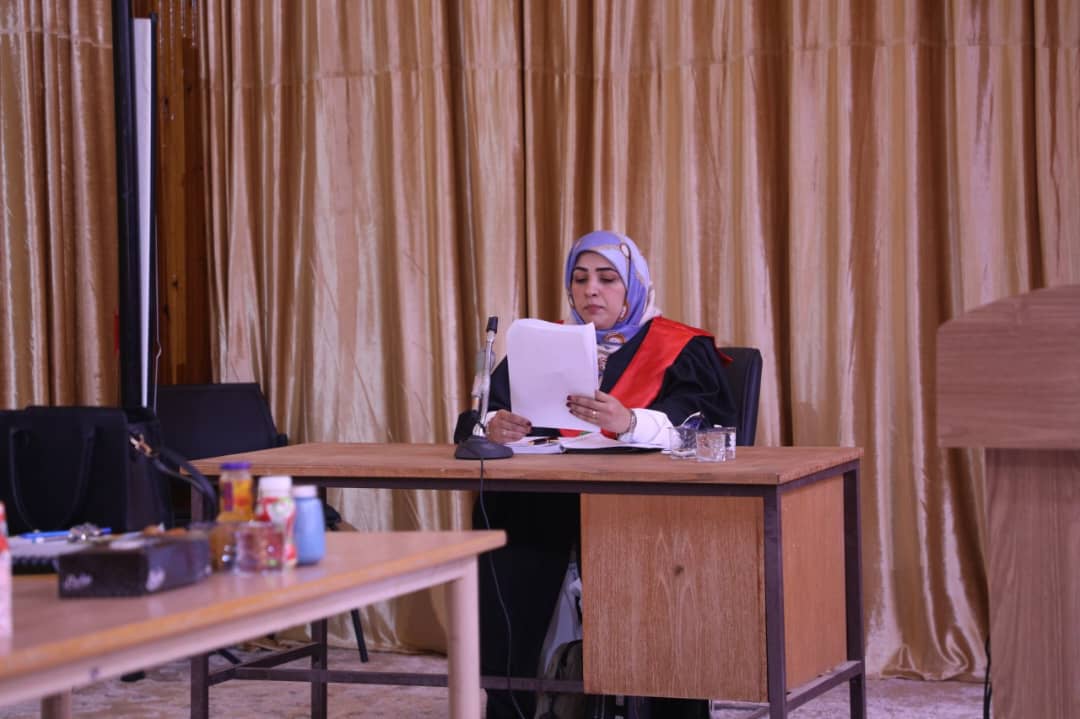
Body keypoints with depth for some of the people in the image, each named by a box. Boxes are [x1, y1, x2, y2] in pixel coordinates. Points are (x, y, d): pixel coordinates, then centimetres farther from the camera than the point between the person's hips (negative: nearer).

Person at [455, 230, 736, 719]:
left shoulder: (680, 350, 7)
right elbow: (475, 420, 6)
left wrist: (628, 422, -32)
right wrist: (493, 427, -19)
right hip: (548, 504, 3)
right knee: (503, 515, -28)